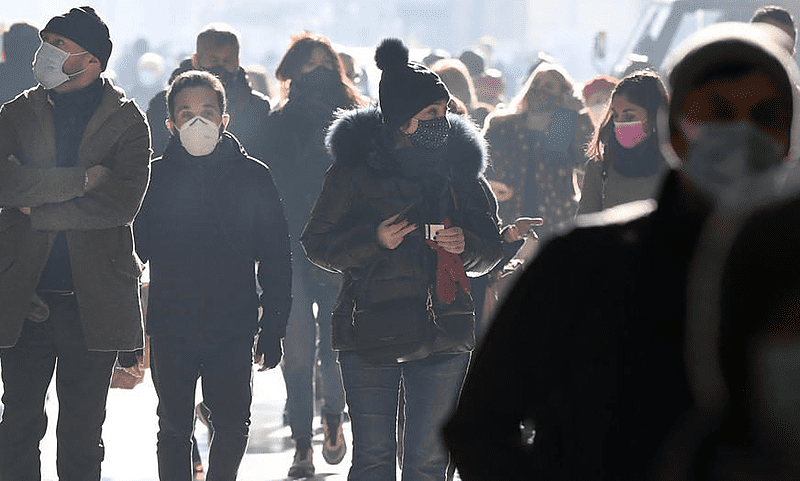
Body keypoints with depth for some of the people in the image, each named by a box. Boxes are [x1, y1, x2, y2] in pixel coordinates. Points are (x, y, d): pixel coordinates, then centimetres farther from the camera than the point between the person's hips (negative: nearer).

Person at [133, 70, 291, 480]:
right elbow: (134, 250, 6)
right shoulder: (155, 177, 0)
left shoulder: (253, 177, 0)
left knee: (233, 425, 4)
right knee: (174, 427, 7)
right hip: (170, 327, 0)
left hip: (233, 327, 0)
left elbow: (276, 259, 3)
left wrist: (272, 328, -1)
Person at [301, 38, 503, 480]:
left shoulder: (460, 165, 7)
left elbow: (490, 249, 13)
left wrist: (465, 245, -9)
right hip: (371, 333, -3)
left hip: (444, 334, 3)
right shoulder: (355, 167, -2)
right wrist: (375, 240, -16)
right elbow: (317, 243, -1)